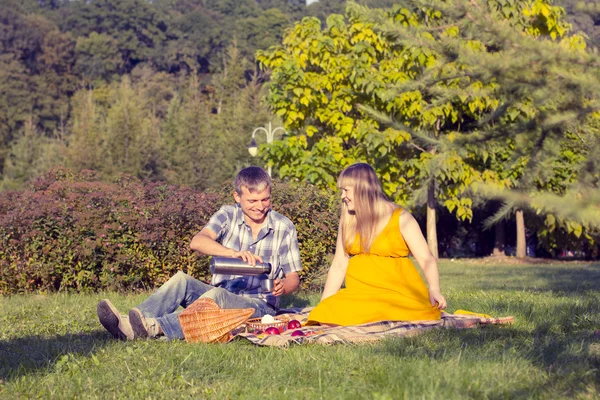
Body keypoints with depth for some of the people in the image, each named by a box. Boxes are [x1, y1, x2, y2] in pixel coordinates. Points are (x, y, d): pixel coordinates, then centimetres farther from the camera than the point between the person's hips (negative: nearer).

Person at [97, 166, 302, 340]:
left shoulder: (284, 228, 2)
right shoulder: (228, 215, 3)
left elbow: (293, 278, 6)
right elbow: (197, 242, -18)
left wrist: (282, 286, -20)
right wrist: (233, 253, -36)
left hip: (258, 306, -3)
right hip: (220, 296, 3)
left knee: (217, 295, -36)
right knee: (181, 280, -26)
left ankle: (155, 327, -58)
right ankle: (128, 325, -46)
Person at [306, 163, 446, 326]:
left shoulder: (400, 218, -1)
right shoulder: (347, 221, 12)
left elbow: (426, 259, -6)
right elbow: (339, 265, 10)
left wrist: (434, 289, -25)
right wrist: (322, 305, 2)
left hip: (398, 293, -3)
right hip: (359, 293, 3)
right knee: (330, 316, -26)